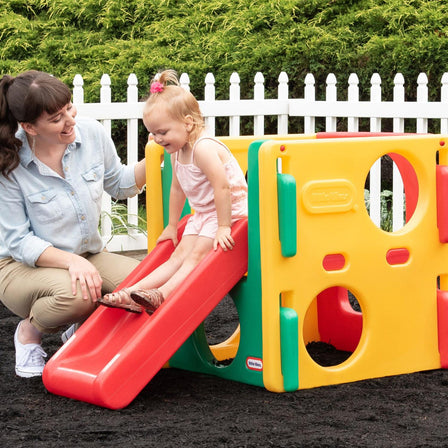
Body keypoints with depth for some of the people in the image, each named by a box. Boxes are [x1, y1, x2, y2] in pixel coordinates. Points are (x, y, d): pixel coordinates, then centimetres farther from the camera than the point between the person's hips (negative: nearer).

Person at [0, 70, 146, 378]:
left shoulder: (91, 133, -8)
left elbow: (120, 185, 11)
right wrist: (71, 261, -30)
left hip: (87, 258, 5)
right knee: (75, 295, -38)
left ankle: (83, 327, 8)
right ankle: (30, 330, -2)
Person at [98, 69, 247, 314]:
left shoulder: (203, 148, -25)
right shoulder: (177, 152, 6)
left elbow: (222, 188, -28)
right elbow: (177, 189, 19)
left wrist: (223, 227, -26)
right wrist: (172, 225, 23)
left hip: (229, 212, -9)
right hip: (202, 214, 9)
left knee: (196, 256, -19)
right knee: (178, 256, -2)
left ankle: (161, 295, -34)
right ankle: (132, 294, -15)